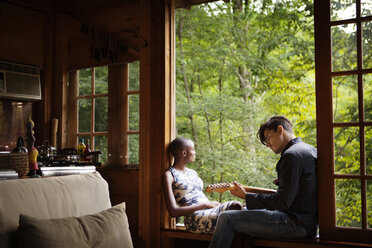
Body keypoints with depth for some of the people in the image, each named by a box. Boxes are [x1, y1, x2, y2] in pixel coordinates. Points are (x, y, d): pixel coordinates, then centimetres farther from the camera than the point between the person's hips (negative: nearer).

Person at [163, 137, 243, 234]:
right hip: (194, 219, -7)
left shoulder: (193, 173, 26)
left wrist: (212, 203, 2)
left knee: (236, 205, -26)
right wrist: (205, 205, -11)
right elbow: (173, 211, -9)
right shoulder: (169, 175, 2)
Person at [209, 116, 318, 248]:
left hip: (296, 223, -11)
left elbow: (282, 202, -22)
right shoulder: (310, 149, 14)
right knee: (246, 211, 28)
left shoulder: (291, 155, -17)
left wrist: (246, 196, -14)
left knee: (227, 218, -12)